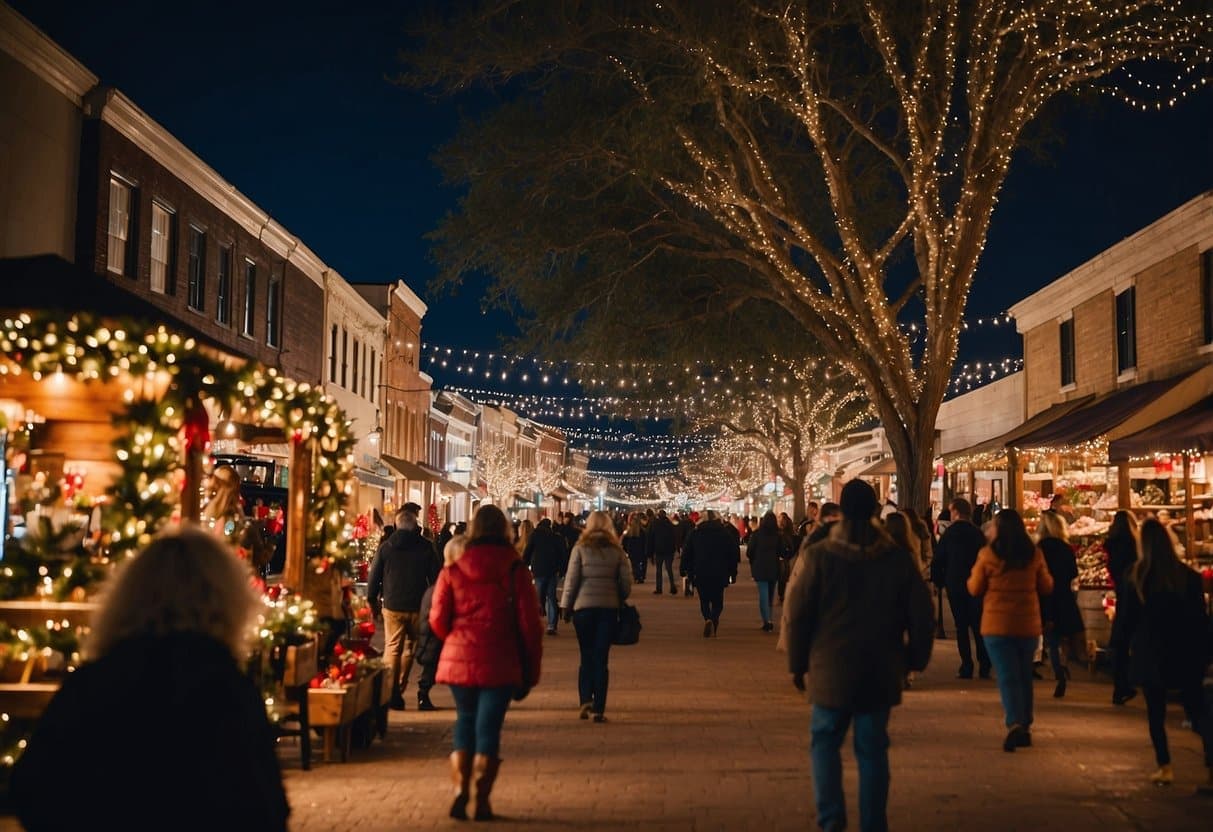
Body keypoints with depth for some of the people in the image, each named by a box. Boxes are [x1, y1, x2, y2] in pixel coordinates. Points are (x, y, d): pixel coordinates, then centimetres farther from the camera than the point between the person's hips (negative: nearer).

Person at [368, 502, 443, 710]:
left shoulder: (385, 546, -2)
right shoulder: (426, 547, -4)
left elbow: (374, 576, 1)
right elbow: (436, 576, -2)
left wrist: (373, 600, 12)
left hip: (392, 606, 0)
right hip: (417, 607, 0)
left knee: (392, 648, 6)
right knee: (409, 646, 17)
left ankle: (392, 692, 2)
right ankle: (400, 686, 23)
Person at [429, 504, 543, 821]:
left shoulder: (453, 571, 1)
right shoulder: (515, 571, -3)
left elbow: (437, 620, 1)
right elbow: (529, 625, -4)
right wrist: (530, 672, 4)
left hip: (459, 660, 2)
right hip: (500, 663, -2)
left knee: (465, 723, 18)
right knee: (488, 728, 6)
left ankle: (460, 790, 9)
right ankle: (481, 800, 8)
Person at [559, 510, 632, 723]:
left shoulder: (580, 548, -1)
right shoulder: (617, 551, 4)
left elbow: (571, 580, -4)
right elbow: (626, 583, 3)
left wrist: (566, 606, 4)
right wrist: (619, 601, 19)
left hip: (583, 607, -1)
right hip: (609, 608, 1)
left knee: (586, 656, 13)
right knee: (601, 659, 5)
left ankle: (585, 699, -2)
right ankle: (599, 709, 4)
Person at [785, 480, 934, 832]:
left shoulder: (818, 556, -9)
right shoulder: (898, 558, -2)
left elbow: (796, 615, -6)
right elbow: (921, 616, 2)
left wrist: (797, 663, 5)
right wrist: (914, 659, 15)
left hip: (830, 670, -2)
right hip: (881, 672, 2)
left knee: (825, 742, 13)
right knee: (872, 750, 10)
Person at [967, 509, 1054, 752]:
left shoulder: (987, 554, -10)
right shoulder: (1034, 553, -2)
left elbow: (975, 589, -2)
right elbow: (1046, 587, 7)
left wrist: (974, 574, 17)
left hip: (997, 625, -3)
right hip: (1028, 624, 3)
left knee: (1007, 677, -1)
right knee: (1025, 676, 17)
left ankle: (1015, 724, -19)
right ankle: (1025, 727, 23)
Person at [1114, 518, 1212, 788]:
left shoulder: (1135, 575, -6)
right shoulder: (1189, 575, -5)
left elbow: (1126, 617, 0)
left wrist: (1132, 643, 15)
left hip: (1150, 653, -1)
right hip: (1185, 652, 1)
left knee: (1156, 712, 10)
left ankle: (1165, 767, 8)